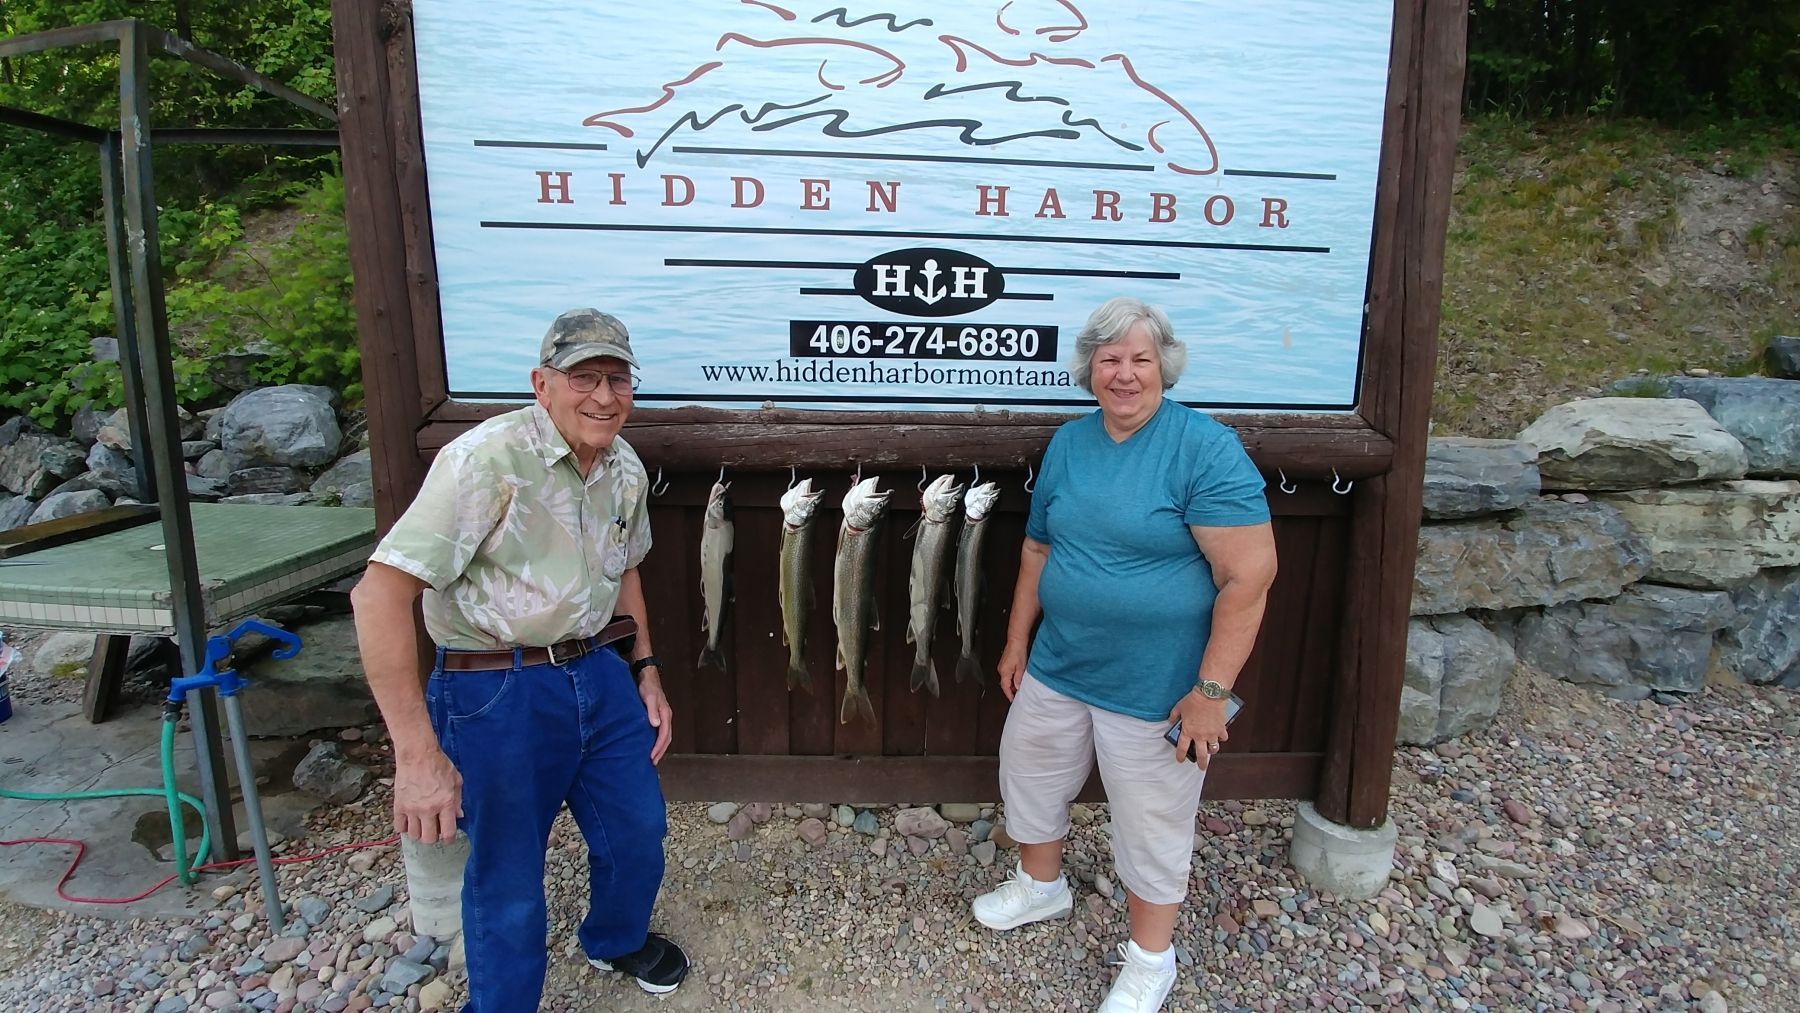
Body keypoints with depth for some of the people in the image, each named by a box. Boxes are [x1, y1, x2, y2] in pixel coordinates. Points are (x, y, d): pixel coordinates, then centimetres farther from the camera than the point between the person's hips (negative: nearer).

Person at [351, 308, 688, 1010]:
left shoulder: (627, 470, 3)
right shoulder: (486, 461, -21)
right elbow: (379, 591, -25)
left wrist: (646, 670, 15)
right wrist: (417, 755, -27)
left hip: (600, 677, 7)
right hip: (497, 692, -6)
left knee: (639, 833, 19)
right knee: (508, 879, 9)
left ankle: (617, 940, 50)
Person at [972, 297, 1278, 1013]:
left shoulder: (1206, 450, -18)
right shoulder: (1068, 443, 3)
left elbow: (1249, 575, -21)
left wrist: (1210, 691, -21)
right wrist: (1017, 643, 12)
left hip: (1153, 686, -6)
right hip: (1056, 668, 7)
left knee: (1152, 827, 12)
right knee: (1029, 780, 23)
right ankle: (1041, 886, 51)